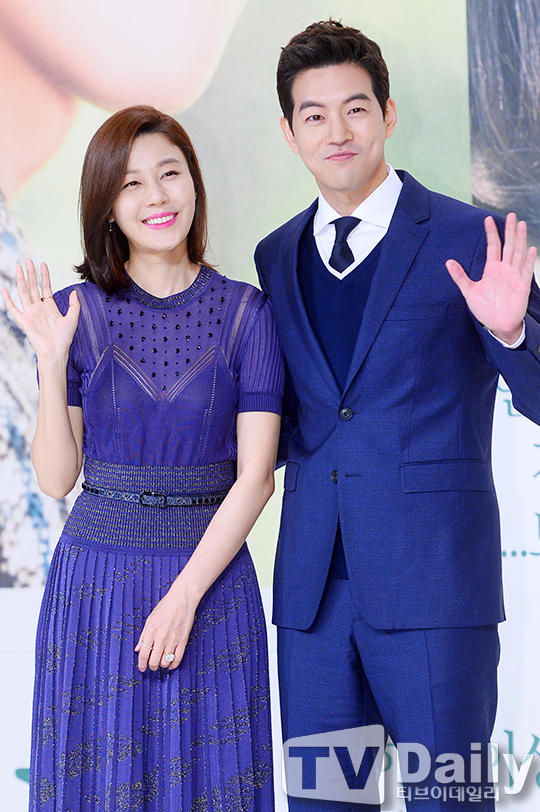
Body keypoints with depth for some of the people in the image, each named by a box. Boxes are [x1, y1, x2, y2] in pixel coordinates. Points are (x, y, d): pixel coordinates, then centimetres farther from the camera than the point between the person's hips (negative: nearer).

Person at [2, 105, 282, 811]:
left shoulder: (245, 313, -1)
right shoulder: (76, 314, 0)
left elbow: (255, 475, -5)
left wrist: (185, 595, -12)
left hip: (212, 577, 0)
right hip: (97, 584, 1)